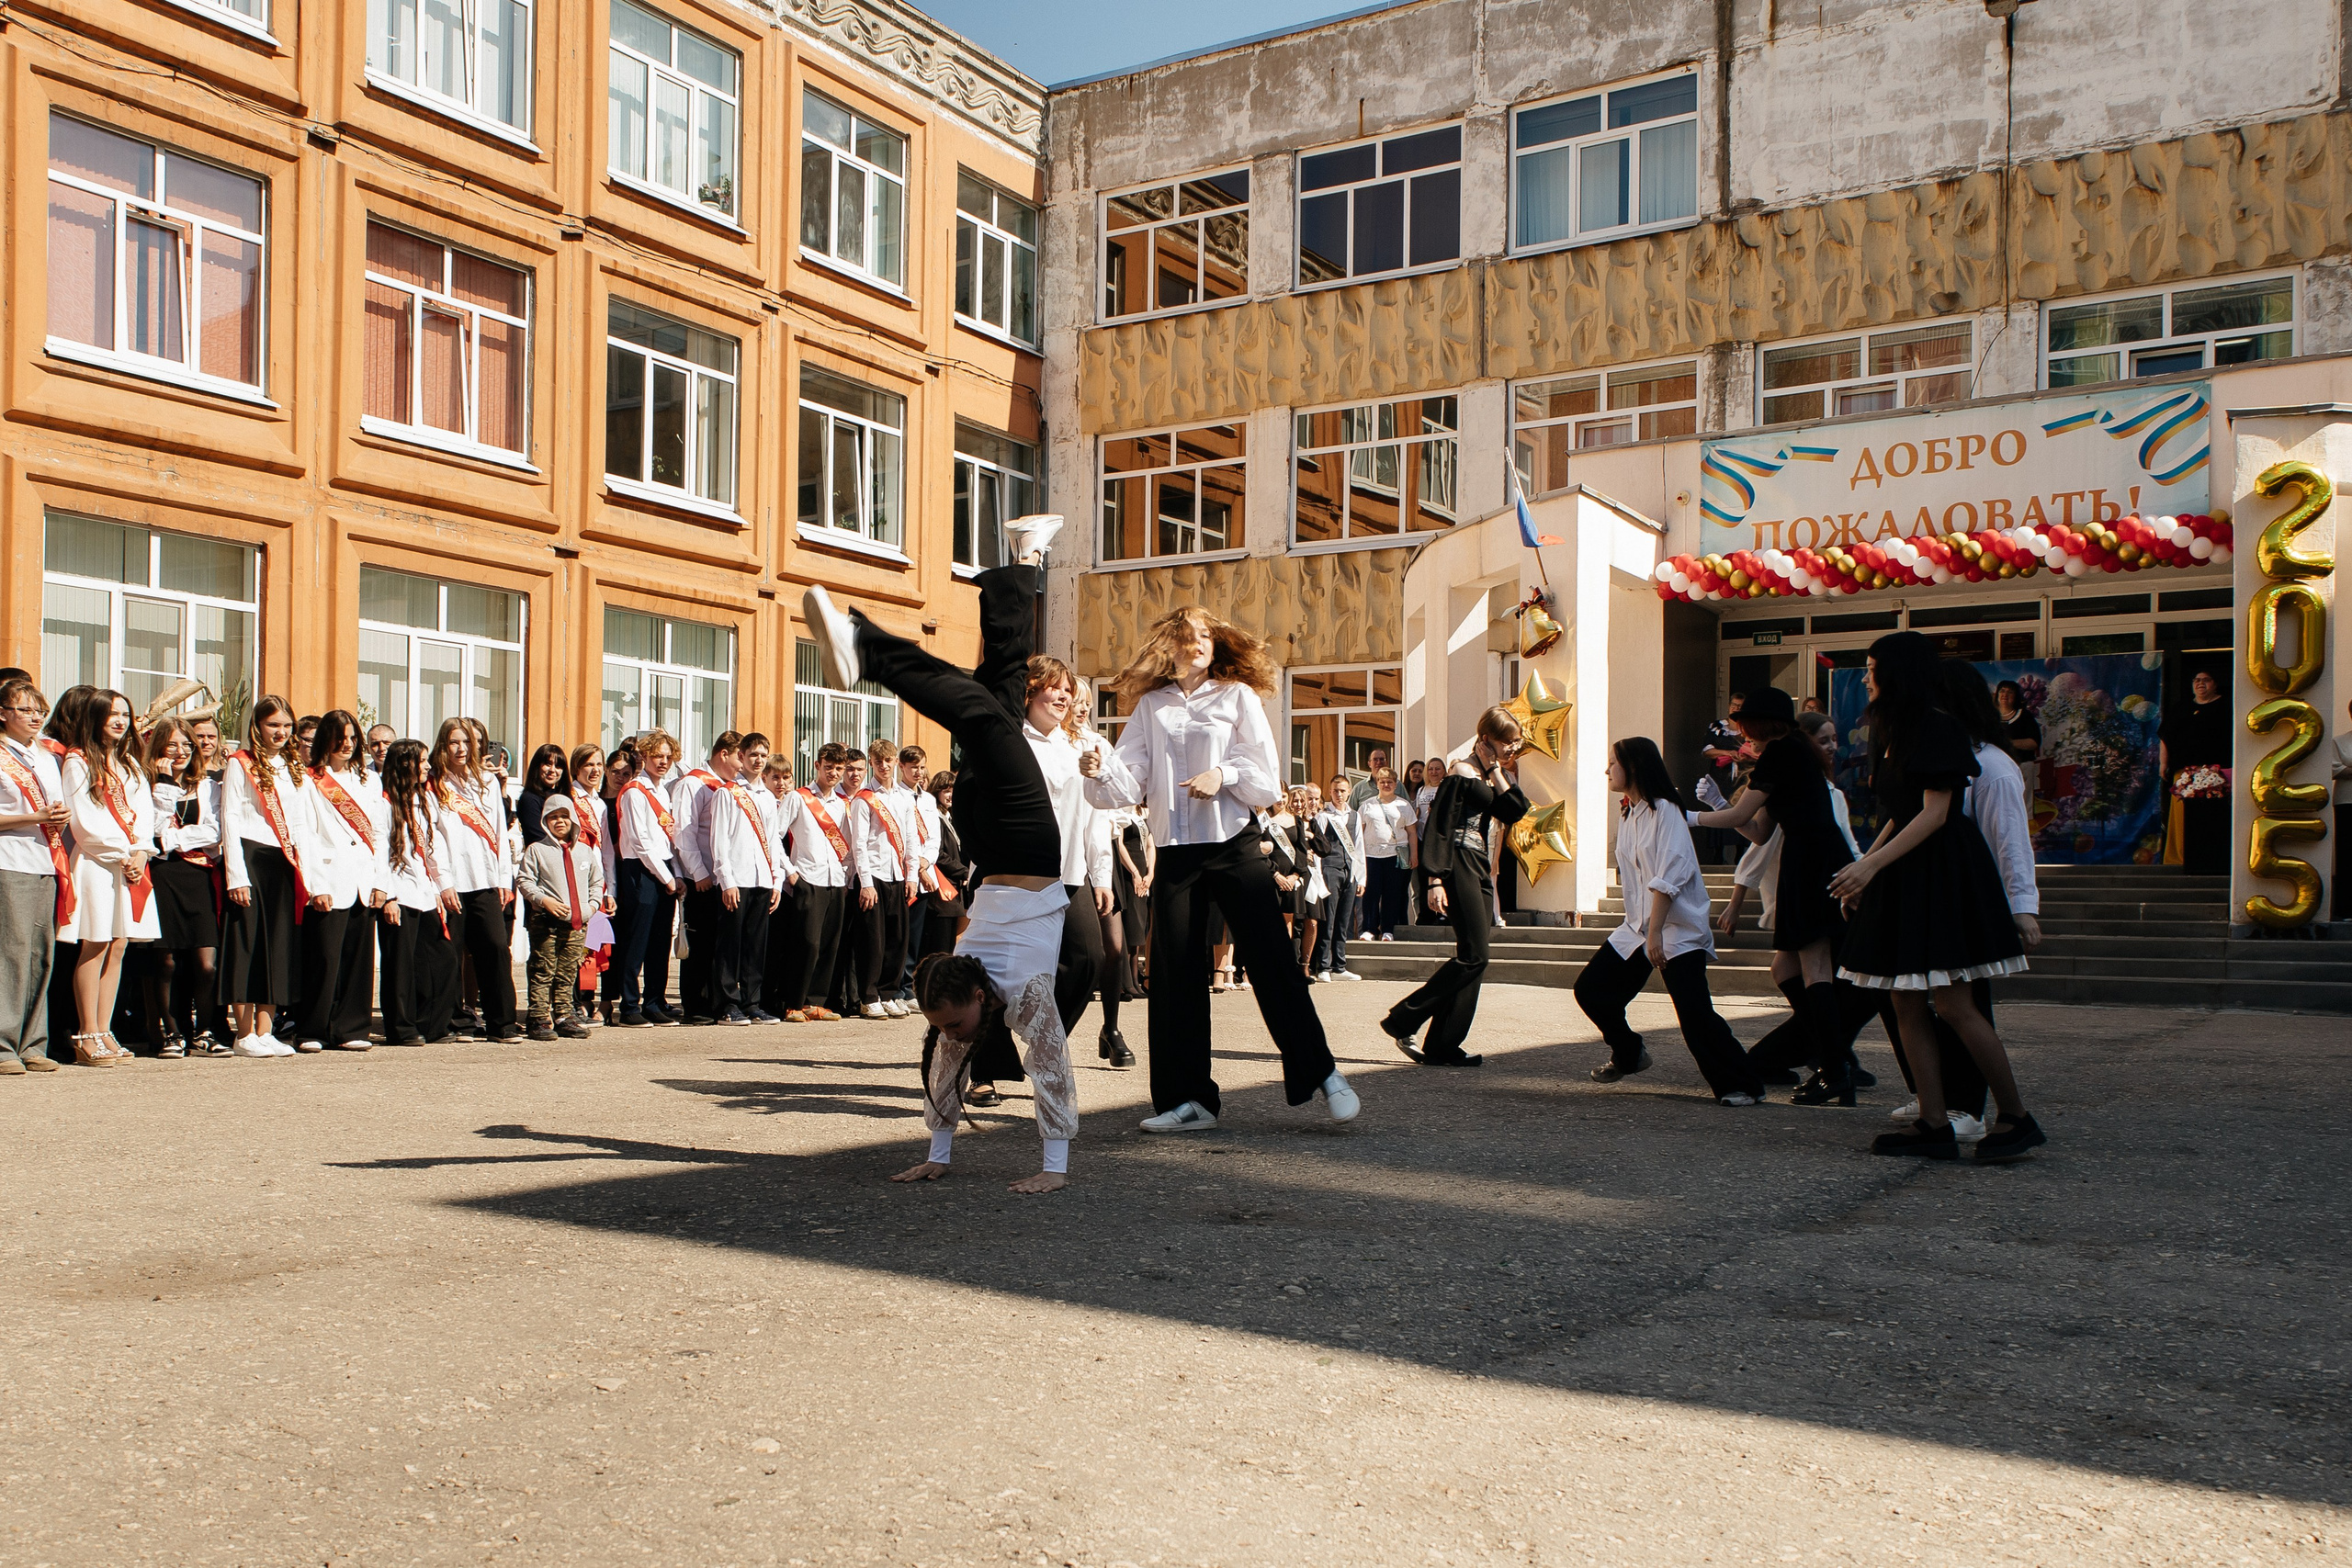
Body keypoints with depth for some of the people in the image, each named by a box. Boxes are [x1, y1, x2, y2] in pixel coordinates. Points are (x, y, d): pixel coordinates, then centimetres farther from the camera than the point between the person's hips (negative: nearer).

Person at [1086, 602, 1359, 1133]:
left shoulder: (1238, 696, 4)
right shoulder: (1150, 706, 11)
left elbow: (1268, 779, -1)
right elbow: (1129, 782, 2)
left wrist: (1224, 775, -20)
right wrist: (1099, 770, -19)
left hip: (1235, 847, -3)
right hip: (1176, 854, 3)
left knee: (1273, 963, -5)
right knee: (1175, 975, 2)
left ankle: (1323, 1074, 7)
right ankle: (1188, 1100, 11)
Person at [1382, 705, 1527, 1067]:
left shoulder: (1497, 775, 16)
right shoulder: (1463, 773, -10)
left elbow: (1515, 811, 0)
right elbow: (1439, 826, -14)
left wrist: (1496, 771, -1)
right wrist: (1435, 879, -19)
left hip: (1480, 867, 9)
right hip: (1459, 865, -9)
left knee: (1473, 958, 5)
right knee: (1473, 956, -12)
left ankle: (1443, 1047, 7)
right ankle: (1402, 1020, -4)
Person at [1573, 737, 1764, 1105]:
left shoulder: (1664, 811, -13)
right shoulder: (1627, 813, 13)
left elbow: (1669, 877, -20)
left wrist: (1655, 933, -24)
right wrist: (1645, 931, 12)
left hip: (1678, 929, -8)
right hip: (1639, 925, 9)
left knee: (1694, 1012, -17)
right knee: (1591, 988, 6)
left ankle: (1742, 1086, -7)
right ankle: (1627, 1055, 28)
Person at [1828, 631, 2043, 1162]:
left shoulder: (1937, 726, -11)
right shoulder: (1895, 732, 18)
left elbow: (1934, 814, -17)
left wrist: (1871, 865, -22)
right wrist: (1861, 869, 15)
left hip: (1940, 874, -9)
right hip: (1903, 879, 10)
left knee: (1952, 1005, -9)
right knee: (1907, 1005, 4)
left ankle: (2017, 1118, 2)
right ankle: (1933, 1125, 5)